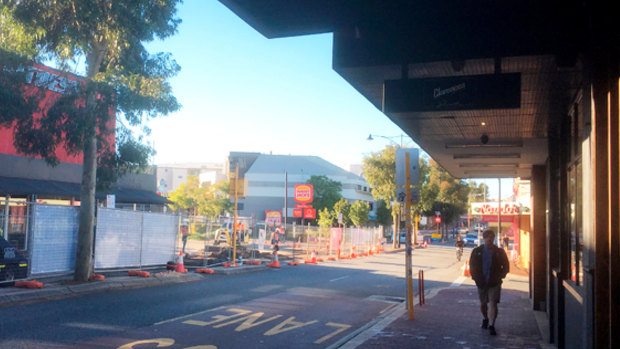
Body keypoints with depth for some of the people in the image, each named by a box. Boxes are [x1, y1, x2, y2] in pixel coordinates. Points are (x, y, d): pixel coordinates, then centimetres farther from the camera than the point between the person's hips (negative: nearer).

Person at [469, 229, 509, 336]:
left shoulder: (499, 252, 3)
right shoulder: (477, 251, 5)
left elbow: (506, 267, 7)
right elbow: (472, 266, 8)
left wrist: (499, 277, -6)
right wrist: (476, 278, -3)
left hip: (494, 283, -2)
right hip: (482, 282, 2)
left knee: (492, 303, -12)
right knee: (483, 303, 14)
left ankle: (491, 325, -13)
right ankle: (485, 319, 39)